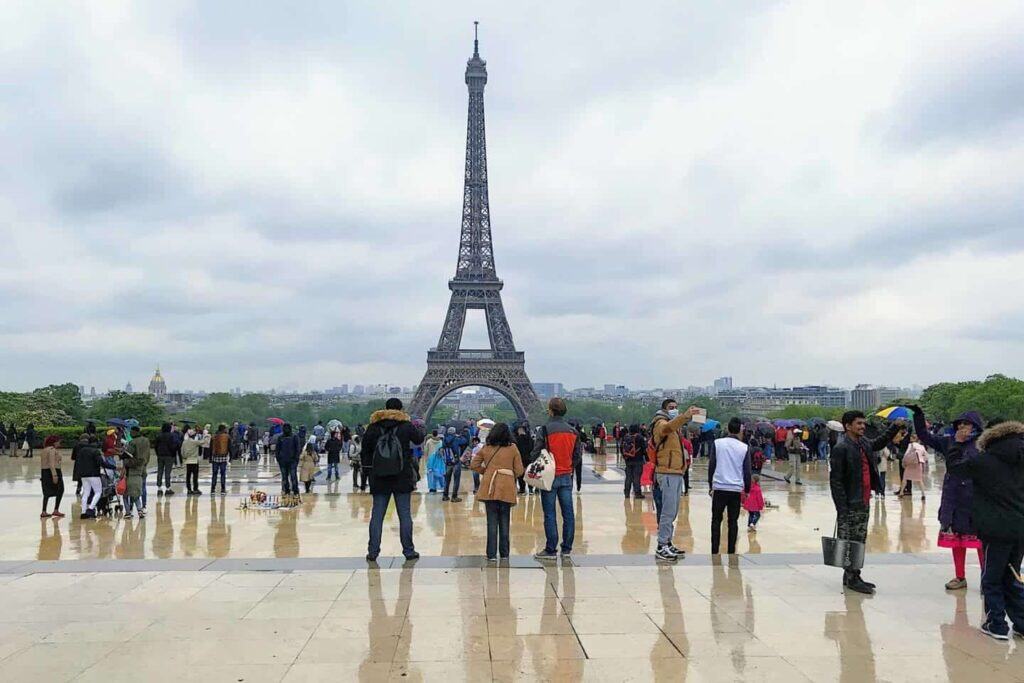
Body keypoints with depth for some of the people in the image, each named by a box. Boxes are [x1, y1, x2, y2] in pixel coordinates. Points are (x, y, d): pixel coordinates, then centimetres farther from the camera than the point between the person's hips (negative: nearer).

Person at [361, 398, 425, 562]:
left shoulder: (374, 426, 0)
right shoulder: (406, 425, -4)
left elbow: (365, 448, 4)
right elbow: (419, 438, 13)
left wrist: (368, 463, 17)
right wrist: (417, 428, 32)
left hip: (379, 478, 2)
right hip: (402, 478, -1)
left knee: (377, 515, 7)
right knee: (405, 515, 5)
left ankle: (372, 551, 9)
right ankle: (409, 551, 10)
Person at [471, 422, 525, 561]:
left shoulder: (486, 448, 4)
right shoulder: (513, 449, 0)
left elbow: (474, 465, 5)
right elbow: (519, 471, 1)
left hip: (490, 489, 0)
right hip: (507, 489, 0)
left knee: (492, 522, 4)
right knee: (504, 522, 10)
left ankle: (492, 554, 3)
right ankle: (504, 554, 16)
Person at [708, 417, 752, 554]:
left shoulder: (717, 443, 0)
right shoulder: (744, 448, 0)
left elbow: (711, 466, 1)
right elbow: (747, 471, 3)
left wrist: (711, 485, 10)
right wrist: (747, 490, 14)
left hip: (719, 487, 0)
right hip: (736, 489, 0)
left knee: (716, 520, 9)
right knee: (733, 521, 10)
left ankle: (714, 551, 5)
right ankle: (731, 551, 10)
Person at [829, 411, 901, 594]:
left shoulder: (864, 443, 10)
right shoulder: (841, 448, -15)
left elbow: (878, 444, 36)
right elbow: (835, 480, -16)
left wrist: (894, 427, 26)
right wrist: (842, 508, -19)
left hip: (864, 503, 9)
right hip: (850, 505, -9)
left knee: (860, 541, 15)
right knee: (850, 542, -1)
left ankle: (852, 576, 25)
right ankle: (851, 579, 7)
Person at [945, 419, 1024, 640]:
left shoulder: (983, 461, -11)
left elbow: (953, 465, 0)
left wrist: (958, 443, 13)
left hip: (996, 530, -5)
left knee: (992, 579, 8)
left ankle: (997, 625, 10)